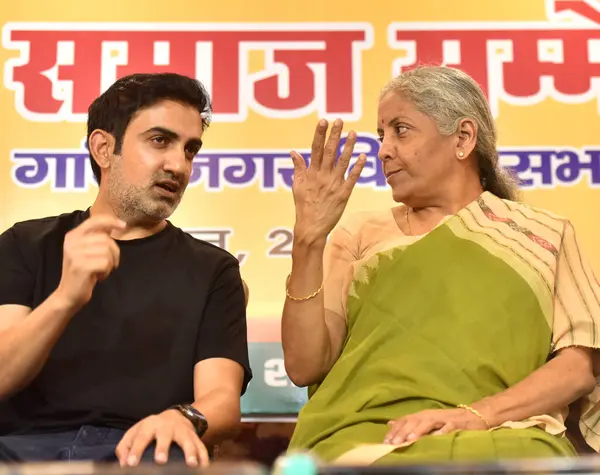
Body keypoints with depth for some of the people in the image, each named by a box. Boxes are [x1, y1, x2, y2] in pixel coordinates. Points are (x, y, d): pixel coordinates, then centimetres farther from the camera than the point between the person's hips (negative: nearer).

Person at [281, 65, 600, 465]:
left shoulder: (545, 235, 14)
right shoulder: (358, 235, 16)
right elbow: (304, 365, 5)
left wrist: (478, 413, -15)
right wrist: (309, 239, -5)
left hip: (501, 437, -1)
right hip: (366, 437, 2)